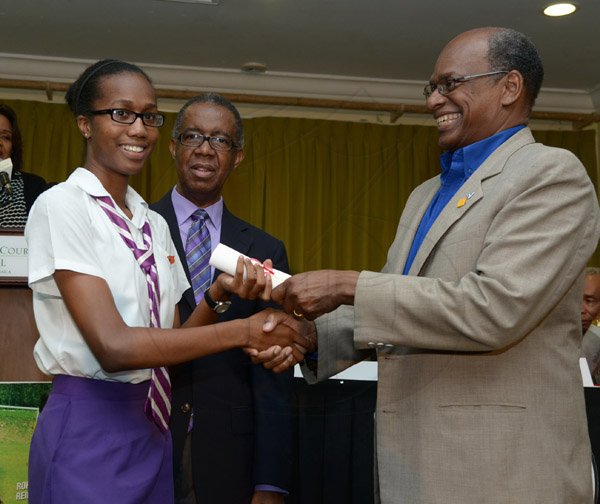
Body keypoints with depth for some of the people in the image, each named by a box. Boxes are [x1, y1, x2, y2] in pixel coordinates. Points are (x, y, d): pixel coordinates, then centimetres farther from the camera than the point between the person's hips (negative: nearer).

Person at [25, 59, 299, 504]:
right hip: (88, 433, -6)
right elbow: (113, 345, -20)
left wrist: (219, 295, -13)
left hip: (155, 433, 6)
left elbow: (171, 339, 6)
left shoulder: (154, 223, 10)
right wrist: (244, 330, -21)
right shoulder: (61, 206, -11)